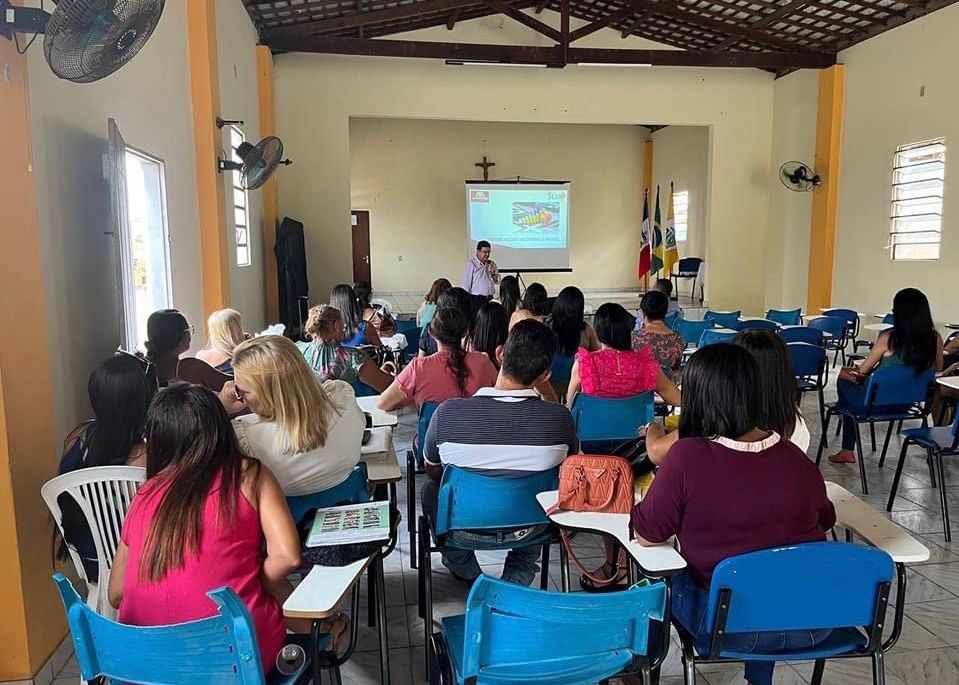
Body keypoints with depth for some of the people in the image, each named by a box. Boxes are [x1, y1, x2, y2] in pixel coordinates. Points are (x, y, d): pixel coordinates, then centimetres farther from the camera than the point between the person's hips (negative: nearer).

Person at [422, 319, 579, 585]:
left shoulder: (447, 413, -25)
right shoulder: (559, 419, -23)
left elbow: (433, 472, -5)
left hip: (464, 531, 0)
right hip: (526, 530, 1)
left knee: (430, 489, 29)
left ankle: (469, 575, 31)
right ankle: (517, 581, 22)